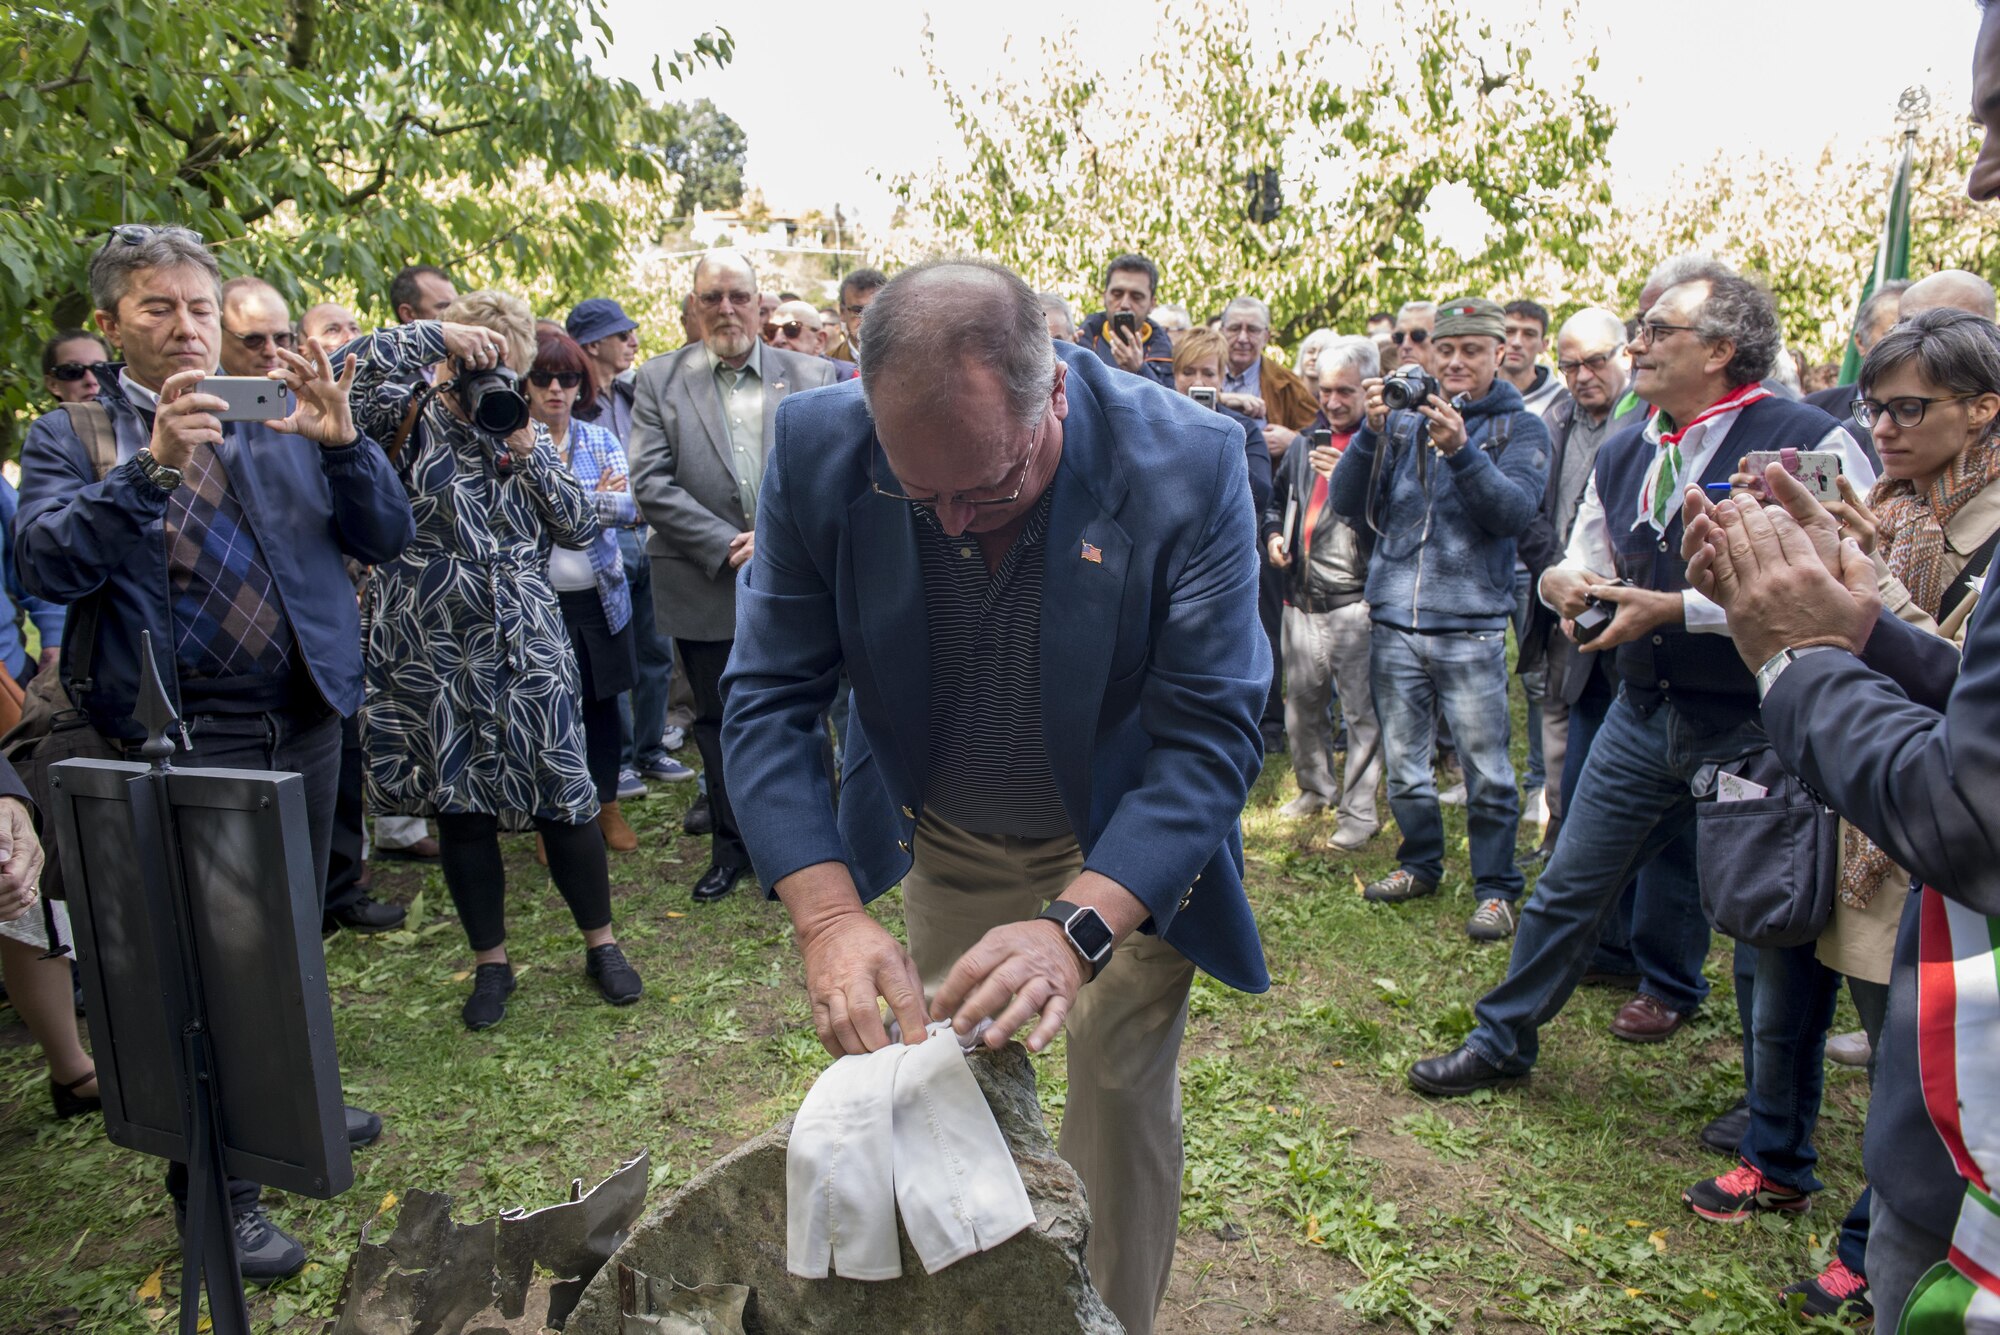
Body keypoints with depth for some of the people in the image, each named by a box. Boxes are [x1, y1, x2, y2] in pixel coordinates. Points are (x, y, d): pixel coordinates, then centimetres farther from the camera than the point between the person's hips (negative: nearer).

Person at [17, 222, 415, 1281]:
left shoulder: (280, 421, 6)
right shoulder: (71, 439, 0)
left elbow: (384, 538, 0)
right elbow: (46, 566, -15)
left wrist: (341, 440, -17)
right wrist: (151, 465, -27)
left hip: (305, 719, 4)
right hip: (183, 739, -3)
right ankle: (216, 1181, 20)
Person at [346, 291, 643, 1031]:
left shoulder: (526, 433, 12)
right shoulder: (409, 420, 3)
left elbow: (580, 526, 5)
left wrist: (529, 454, -5)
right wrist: (439, 334, -17)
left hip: (526, 644, 2)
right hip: (433, 648, -2)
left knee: (562, 794, 3)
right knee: (460, 806, 8)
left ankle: (601, 943, 21)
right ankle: (490, 962, 24)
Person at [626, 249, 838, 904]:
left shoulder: (810, 376, 4)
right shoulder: (659, 380, 3)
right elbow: (651, 484, -5)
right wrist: (726, 545, -13)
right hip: (705, 585, 1)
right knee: (719, 719, 12)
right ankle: (730, 845, 28)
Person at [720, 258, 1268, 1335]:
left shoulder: (1189, 464, -27)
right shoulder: (819, 449, -21)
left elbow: (1212, 734, -25)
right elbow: (771, 698, -16)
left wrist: (1075, 926, -39)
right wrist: (828, 917, -30)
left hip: (1125, 855, -1)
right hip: (947, 842, 2)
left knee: (1120, 1102, 5)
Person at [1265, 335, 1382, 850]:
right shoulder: (1309, 441, 14)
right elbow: (1278, 496, 29)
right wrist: (1274, 533, 10)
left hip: (1355, 600, -7)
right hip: (1302, 596, 7)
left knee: (1361, 710, -1)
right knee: (1302, 701, 16)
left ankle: (1359, 812, 10)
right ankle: (1316, 787, 35)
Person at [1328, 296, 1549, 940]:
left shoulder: (1519, 427, 4)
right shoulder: (1403, 419, 11)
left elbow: (1514, 512, -13)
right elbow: (1347, 502, 1)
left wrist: (1461, 450, -25)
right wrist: (1371, 430, -12)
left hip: (1471, 625, -3)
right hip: (1393, 618, 3)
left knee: (1485, 768, -1)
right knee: (1403, 760, 13)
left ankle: (1495, 889, 14)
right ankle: (1420, 864, 31)